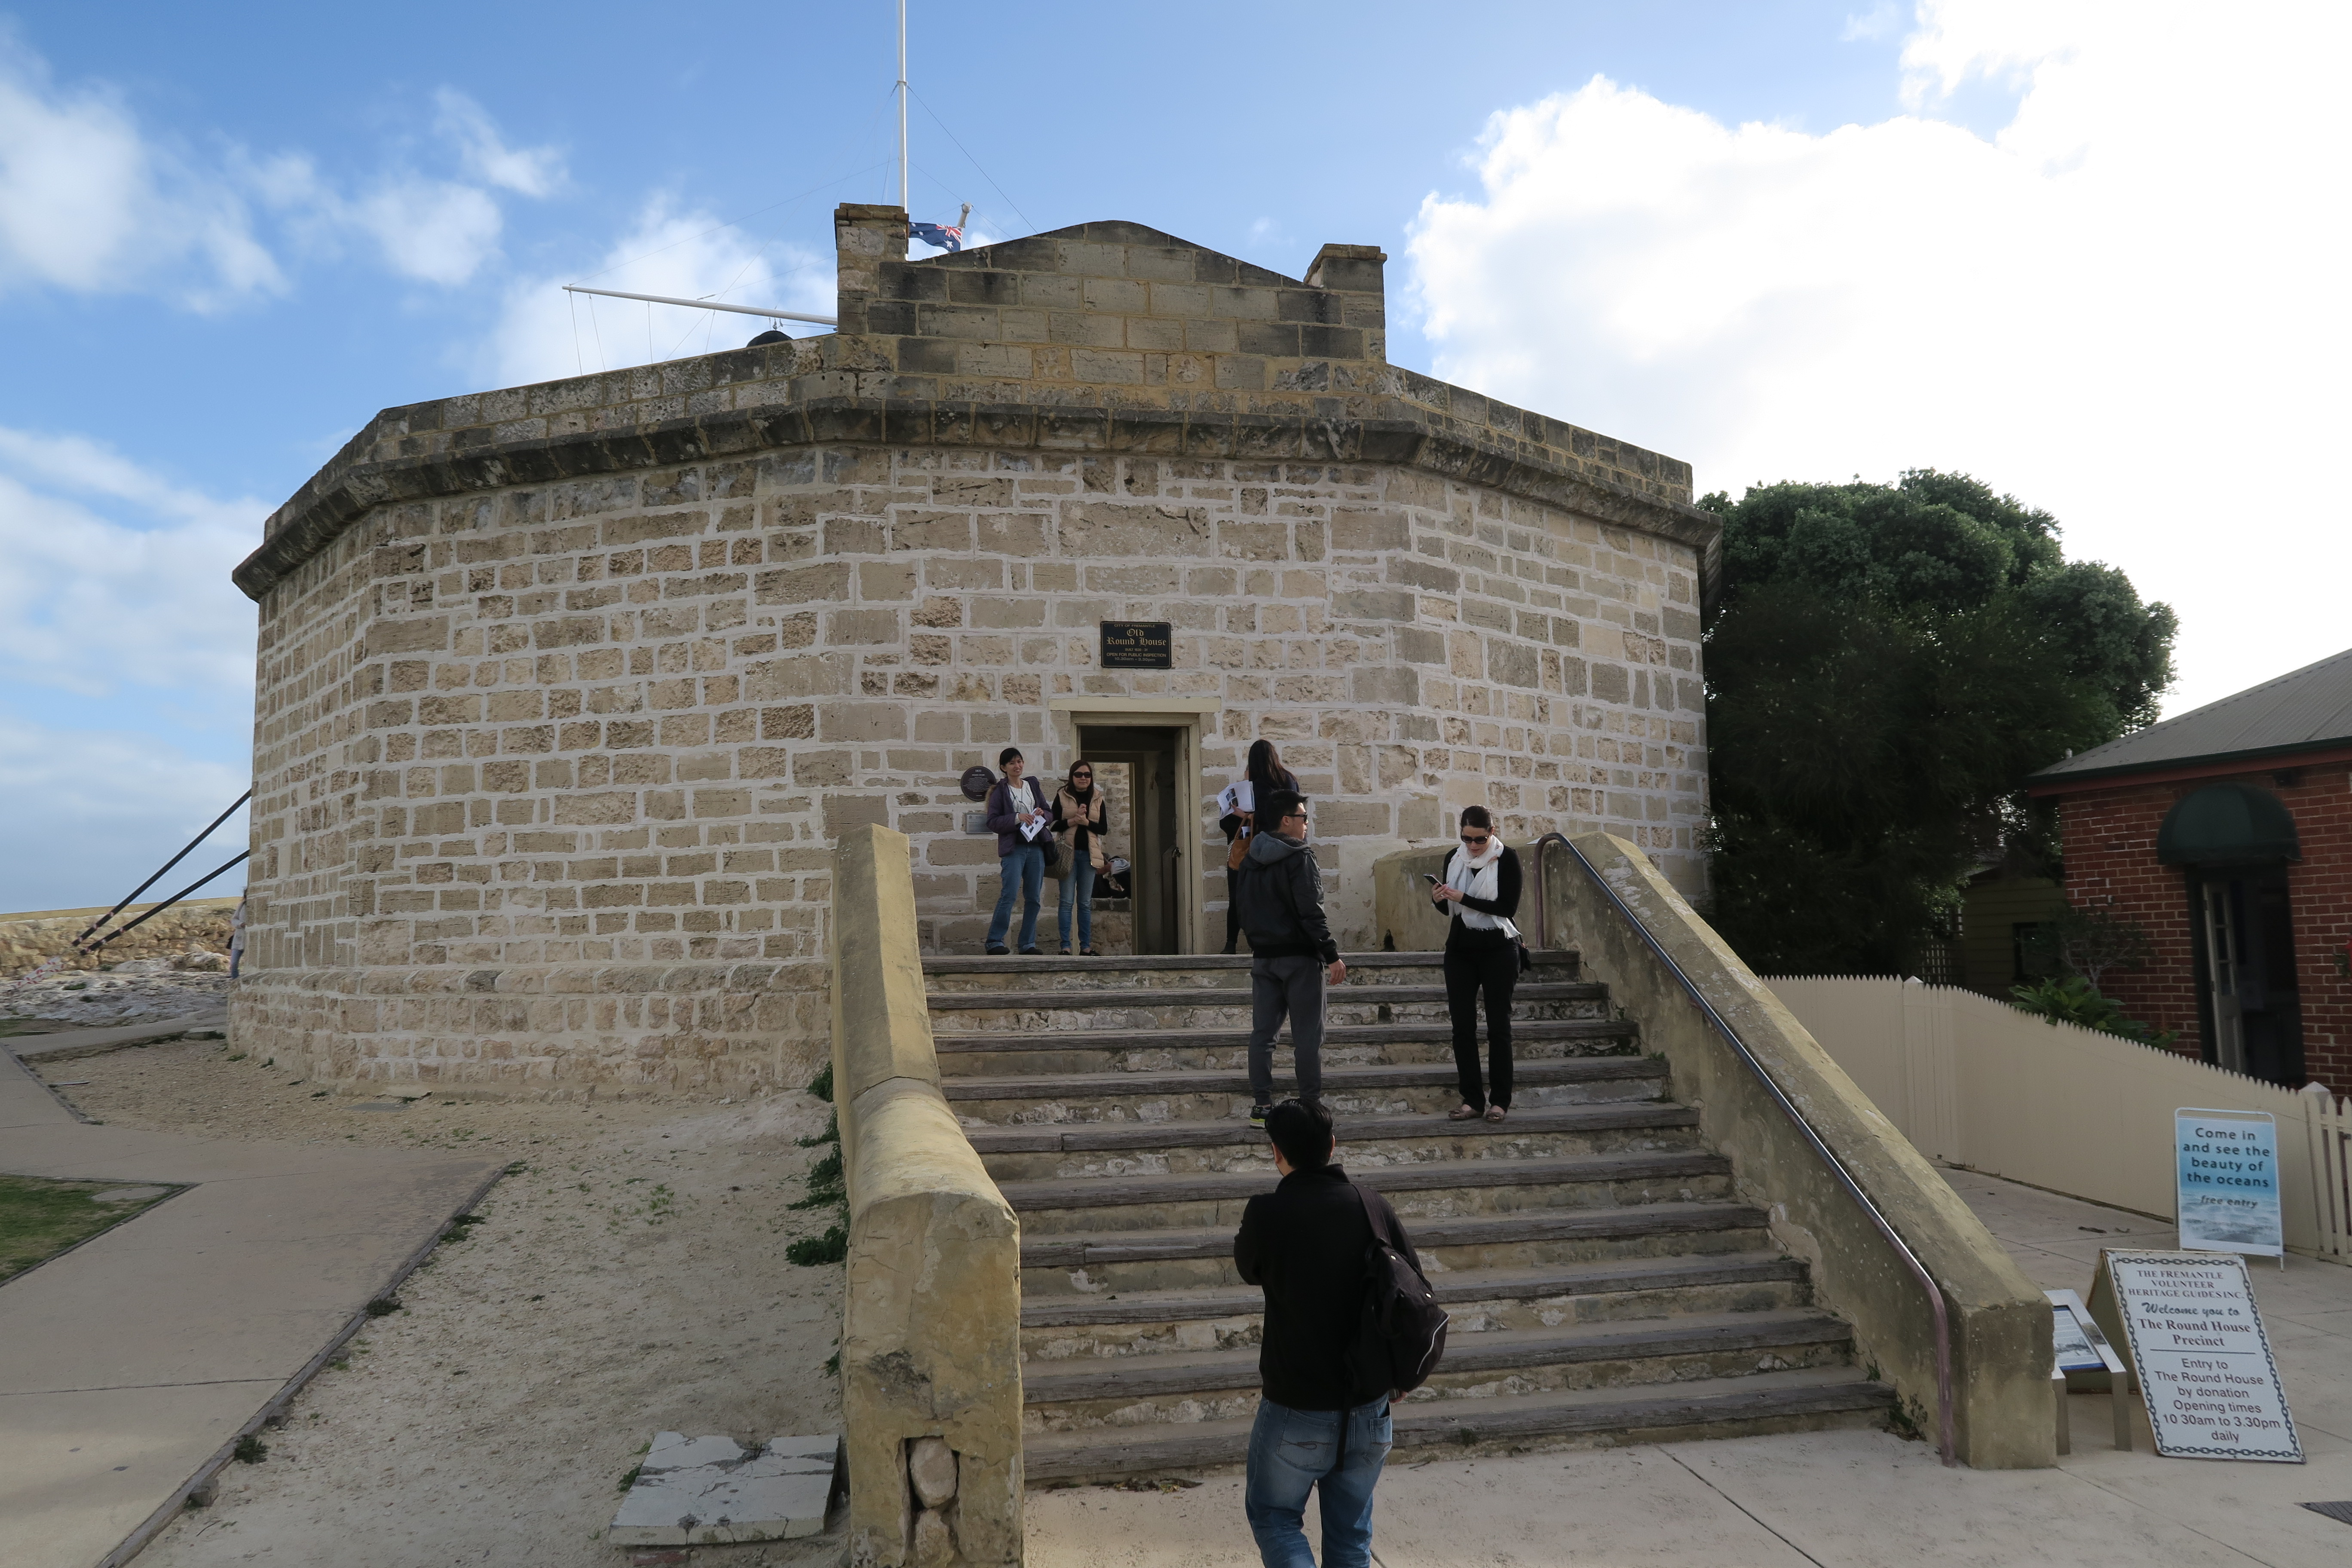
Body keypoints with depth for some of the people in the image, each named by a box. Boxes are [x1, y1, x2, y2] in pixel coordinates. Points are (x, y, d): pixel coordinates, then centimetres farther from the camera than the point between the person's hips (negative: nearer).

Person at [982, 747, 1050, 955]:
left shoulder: (1033, 785, 16)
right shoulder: (1000, 791, 3)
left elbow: (1048, 812, 20)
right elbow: (992, 822, -5)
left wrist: (1042, 814, -2)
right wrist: (1017, 818, -16)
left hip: (1036, 847, 5)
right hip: (1013, 848, -5)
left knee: (1033, 897, 4)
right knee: (1009, 894, -15)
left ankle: (1028, 944, 11)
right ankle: (995, 941, -7)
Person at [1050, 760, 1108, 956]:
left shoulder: (1099, 799, 11)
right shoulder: (1062, 796, 4)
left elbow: (1104, 829, 5)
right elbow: (1054, 825, -1)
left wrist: (1086, 822, -11)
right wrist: (1073, 820, -15)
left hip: (1089, 854, 2)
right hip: (1068, 852, -2)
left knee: (1086, 903, 6)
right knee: (1067, 901, -4)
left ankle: (1086, 947, 9)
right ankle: (1065, 947, -2)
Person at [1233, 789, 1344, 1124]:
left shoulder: (1251, 860, 10)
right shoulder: (1299, 858, -13)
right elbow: (1311, 912, -18)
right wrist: (1332, 955, -15)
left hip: (1263, 956, 7)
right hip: (1299, 957, -7)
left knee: (1262, 1032, 7)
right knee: (1307, 1035, -1)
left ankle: (1260, 1106, 8)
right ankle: (1310, 1106, 1)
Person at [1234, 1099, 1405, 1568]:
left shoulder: (1266, 1213, -16)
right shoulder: (1373, 1205, -6)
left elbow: (1248, 1270, 4)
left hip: (1296, 1410, -3)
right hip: (1369, 1407, 4)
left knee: (1273, 1515, 18)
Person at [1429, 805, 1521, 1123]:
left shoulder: (1507, 858, -8)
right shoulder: (1454, 859, 5)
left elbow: (1508, 907, -16)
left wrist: (1463, 899, -21)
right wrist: (1439, 899, -10)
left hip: (1498, 949, -4)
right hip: (1461, 949, 4)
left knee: (1498, 1025, 2)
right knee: (1462, 1025, 1)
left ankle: (1500, 1100, 8)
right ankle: (1472, 1100, 7)